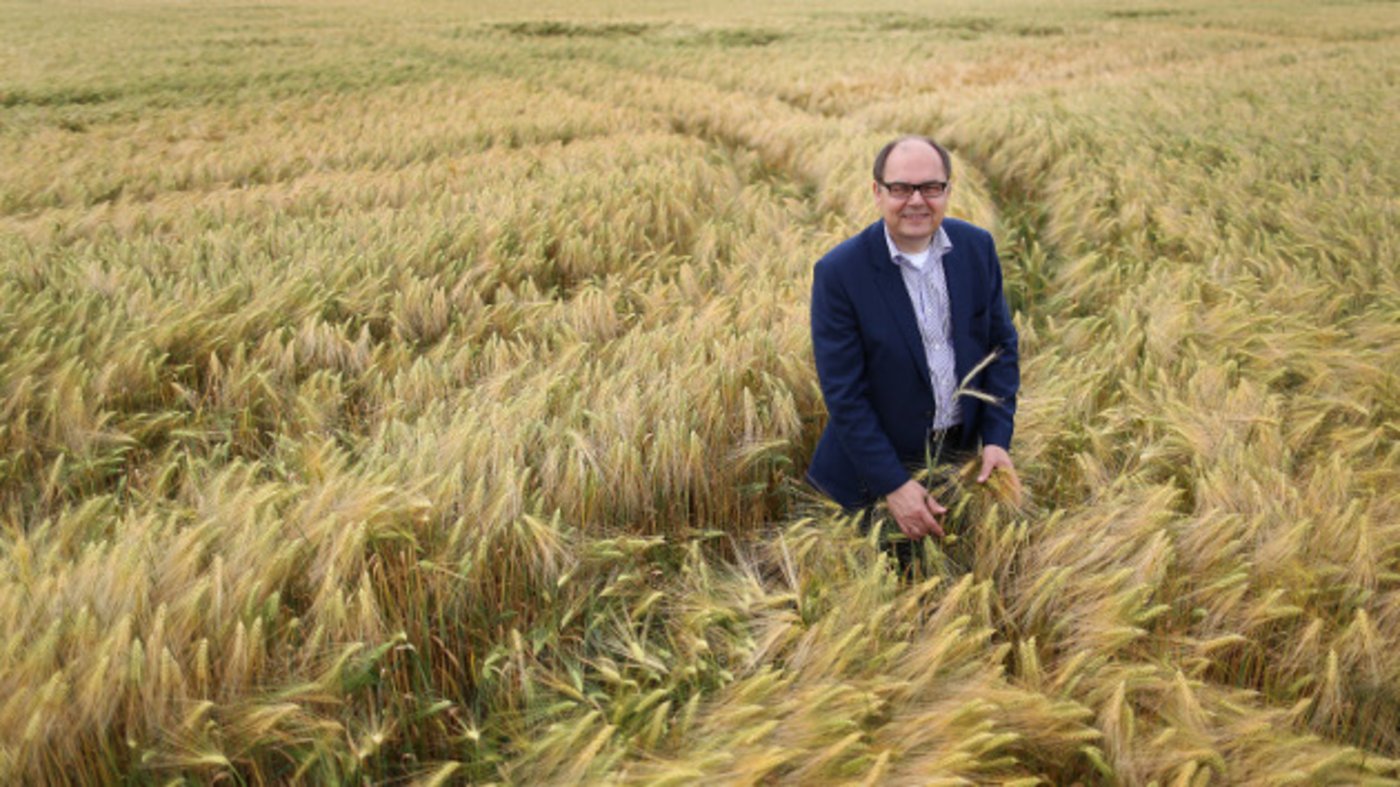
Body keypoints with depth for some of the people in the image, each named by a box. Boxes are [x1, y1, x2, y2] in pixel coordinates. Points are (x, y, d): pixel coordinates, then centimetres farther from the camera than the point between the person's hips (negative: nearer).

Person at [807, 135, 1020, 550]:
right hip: (880, 466, -4)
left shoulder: (977, 247, -4)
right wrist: (894, 485, -19)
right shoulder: (839, 272, -19)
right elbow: (843, 392, -18)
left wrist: (997, 438, -7)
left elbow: (1001, 344, 4)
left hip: (964, 453, 4)